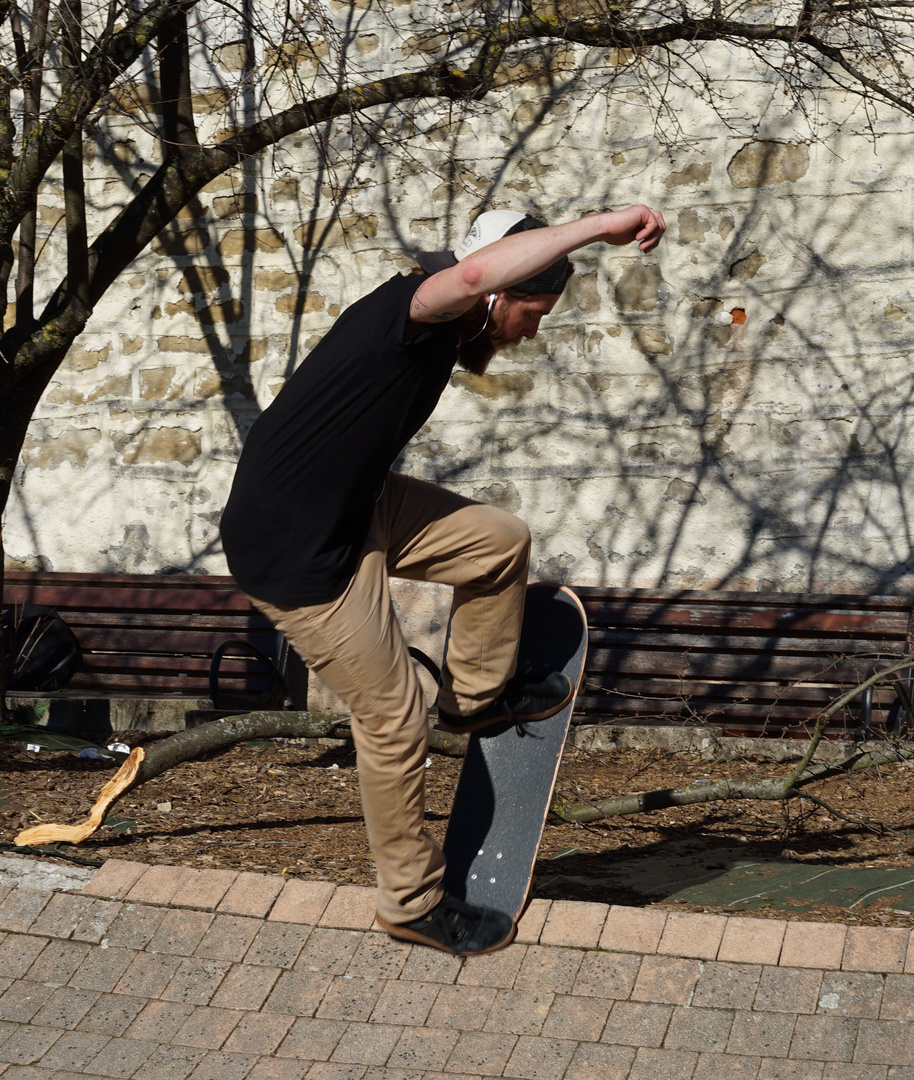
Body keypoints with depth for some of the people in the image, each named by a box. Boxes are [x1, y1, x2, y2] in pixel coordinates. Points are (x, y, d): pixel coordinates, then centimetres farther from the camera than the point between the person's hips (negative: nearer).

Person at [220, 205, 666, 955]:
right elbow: (474, 272, -47)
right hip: (297, 549, -9)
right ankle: (414, 903, 19)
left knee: (502, 541, 8)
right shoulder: (404, 314, -23)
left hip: (354, 508, 9)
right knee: (394, 721, 1)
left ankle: (475, 695, 31)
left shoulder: (439, 340, 6)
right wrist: (597, 228, -39)